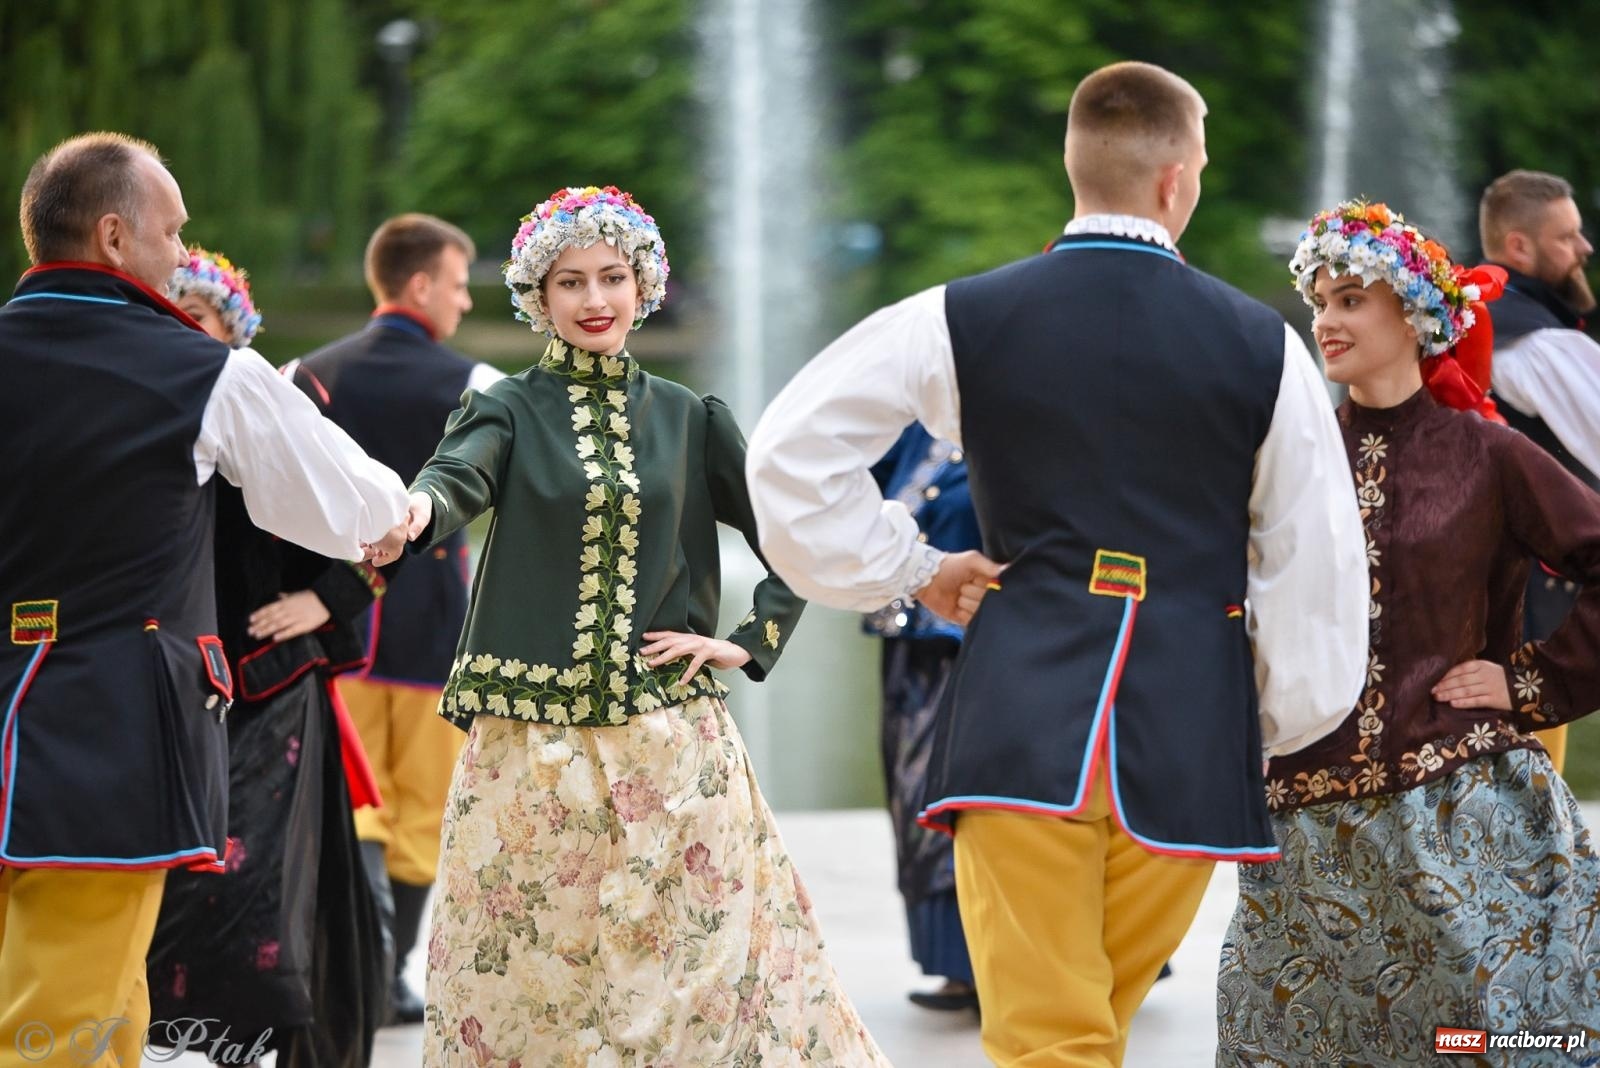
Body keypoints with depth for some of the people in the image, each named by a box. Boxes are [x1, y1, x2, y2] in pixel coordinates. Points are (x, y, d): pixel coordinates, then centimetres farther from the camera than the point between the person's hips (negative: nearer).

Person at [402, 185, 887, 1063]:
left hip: (672, 745, 1)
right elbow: (456, 477, -20)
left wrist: (749, 642, 0)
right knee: (529, 968, 2)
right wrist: (416, 512, -42)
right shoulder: (509, 411, 3)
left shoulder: (689, 420, 10)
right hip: (533, 742, -1)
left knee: (698, 955, 1)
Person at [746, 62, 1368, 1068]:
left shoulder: (960, 322, 1)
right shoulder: (1263, 345, 1)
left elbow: (790, 453, -2)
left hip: (1024, 715, -1)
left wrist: (906, 568, 9)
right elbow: (1315, 567, 4)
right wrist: (1275, 727, 17)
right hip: (1188, 723, 1)